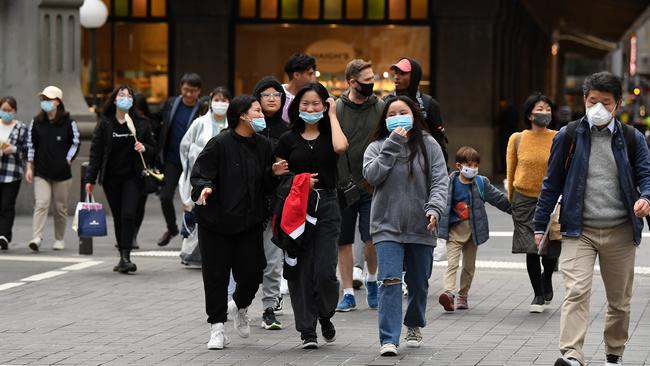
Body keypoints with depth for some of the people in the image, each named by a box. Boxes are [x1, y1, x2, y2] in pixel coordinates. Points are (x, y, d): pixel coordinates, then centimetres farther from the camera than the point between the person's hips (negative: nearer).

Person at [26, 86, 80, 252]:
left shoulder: (68, 122, -1)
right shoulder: (36, 122, 5)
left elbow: (75, 143, 5)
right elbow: (30, 145, 8)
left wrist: (68, 161, -4)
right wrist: (29, 167, 4)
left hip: (62, 172, -1)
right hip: (41, 172, 1)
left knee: (61, 207, 7)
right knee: (41, 204, -13)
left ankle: (59, 239, 19)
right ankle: (37, 238, -20)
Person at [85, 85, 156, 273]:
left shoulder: (141, 123, 4)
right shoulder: (104, 124, 2)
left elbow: (152, 149, 12)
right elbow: (95, 152, 2)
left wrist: (144, 148, -12)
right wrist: (91, 179, -2)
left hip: (132, 177, -1)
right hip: (111, 177, 1)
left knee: (128, 215, -14)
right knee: (118, 217, 7)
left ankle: (126, 256, -16)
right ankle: (123, 257, 16)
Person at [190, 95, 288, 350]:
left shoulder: (262, 146, 8)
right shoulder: (220, 144, -11)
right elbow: (199, 174, -12)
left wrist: (273, 173, -6)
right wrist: (204, 188, -32)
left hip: (249, 221, 4)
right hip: (216, 221, -4)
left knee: (252, 272, 2)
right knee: (216, 274, 0)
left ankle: (240, 306, 35)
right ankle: (217, 326, 12)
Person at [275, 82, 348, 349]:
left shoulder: (329, 134, 6)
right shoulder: (288, 139, 7)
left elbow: (340, 147, -18)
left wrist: (332, 115, -6)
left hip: (326, 206, -1)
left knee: (325, 271, -9)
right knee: (301, 271, 0)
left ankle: (325, 315, 20)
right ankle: (307, 330, 9)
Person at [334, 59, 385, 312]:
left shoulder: (381, 108, 3)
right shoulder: (336, 109, -1)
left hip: (372, 187, 0)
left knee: (372, 237, -9)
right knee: (344, 242, 5)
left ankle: (372, 280, 17)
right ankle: (348, 294, 15)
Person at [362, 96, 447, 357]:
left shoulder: (429, 146, 4)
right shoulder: (377, 147, 6)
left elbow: (440, 181, -1)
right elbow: (372, 175, -11)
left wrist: (434, 208, -18)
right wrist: (393, 144, -13)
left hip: (421, 227, 1)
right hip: (387, 226, -1)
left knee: (419, 283, 13)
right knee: (390, 281, -15)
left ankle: (414, 326, 38)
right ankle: (389, 340, -17)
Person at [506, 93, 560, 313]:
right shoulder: (517, 139, 0)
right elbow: (511, 171, 10)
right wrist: (511, 199, 15)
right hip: (524, 200, 0)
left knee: (551, 249, 2)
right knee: (531, 248, -2)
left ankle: (547, 278, 36)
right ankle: (538, 295, 11)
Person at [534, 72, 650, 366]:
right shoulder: (568, 137, 3)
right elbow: (552, 184, 8)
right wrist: (540, 226, 7)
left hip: (620, 231, 2)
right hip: (579, 231, -2)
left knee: (620, 300, 11)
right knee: (576, 292, -18)